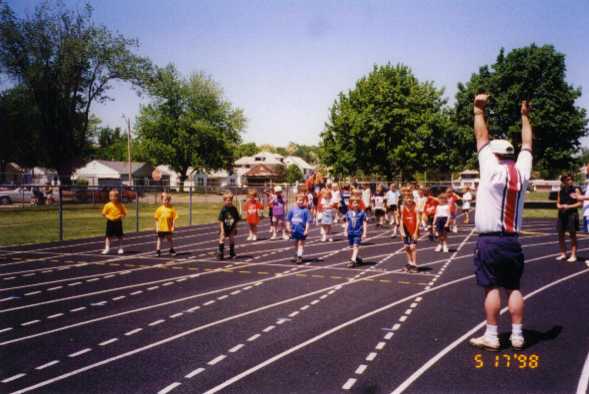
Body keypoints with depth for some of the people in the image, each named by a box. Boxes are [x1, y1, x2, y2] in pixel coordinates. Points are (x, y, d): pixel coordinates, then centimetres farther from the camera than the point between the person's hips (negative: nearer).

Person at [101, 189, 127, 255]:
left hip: (118, 222, 1)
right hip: (110, 222, -1)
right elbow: (103, 214, -2)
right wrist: (108, 217, -18)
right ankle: (107, 248, 8)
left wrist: (121, 216, -15)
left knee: (120, 236, 7)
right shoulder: (108, 205, -6)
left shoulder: (121, 205, -2)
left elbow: (124, 213, 5)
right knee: (108, 236, -1)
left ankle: (120, 248, 18)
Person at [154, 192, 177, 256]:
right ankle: (158, 250, 13)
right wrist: (157, 227, -2)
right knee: (160, 239, 7)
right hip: (161, 228, 0)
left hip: (169, 228, 0)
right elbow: (156, 219, 1)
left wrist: (173, 226, -8)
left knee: (170, 239, 13)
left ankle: (172, 250, 28)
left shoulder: (172, 209, -4)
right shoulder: (159, 209, -2)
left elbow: (174, 218, -3)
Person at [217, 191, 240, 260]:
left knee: (232, 239, 9)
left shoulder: (234, 209, -6)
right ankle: (220, 254, -3)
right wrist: (222, 230, -19)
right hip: (224, 228, -3)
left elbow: (236, 220, 2)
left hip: (231, 228, 3)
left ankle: (232, 254, 24)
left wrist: (235, 228, 2)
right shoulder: (223, 209, -15)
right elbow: (221, 221, -15)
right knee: (222, 239, -9)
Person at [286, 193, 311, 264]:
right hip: (294, 230, 4)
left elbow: (308, 221, -8)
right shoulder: (293, 209, 1)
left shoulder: (305, 210, -7)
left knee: (301, 243, -2)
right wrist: (288, 227, 3)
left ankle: (299, 256, -2)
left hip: (302, 230, -4)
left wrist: (306, 229, -13)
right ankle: (297, 254, 35)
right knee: (296, 243, 18)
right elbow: (288, 219, 9)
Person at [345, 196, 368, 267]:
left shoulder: (362, 213, -5)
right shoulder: (348, 213, 4)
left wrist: (364, 233, -6)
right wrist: (345, 231, 11)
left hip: (358, 232, -4)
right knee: (352, 247, 12)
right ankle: (357, 258, 31)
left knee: (356, 246, -11)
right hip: (350, 232, 5)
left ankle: (353, 261, -14)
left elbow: (364, 223, -3)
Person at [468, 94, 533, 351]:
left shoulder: (492, 170, -9)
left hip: (490, 240, -5)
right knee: (513, 287, 9)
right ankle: (517, 335, 12)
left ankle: (491, 336, 3)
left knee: (492, 287, -1)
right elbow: (527, 145, 18)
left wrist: (479, 111, 5)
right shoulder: (522, 172, 4)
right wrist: (525, 116, 28)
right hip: (512, 240, 5)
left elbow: (482, 138, -4)